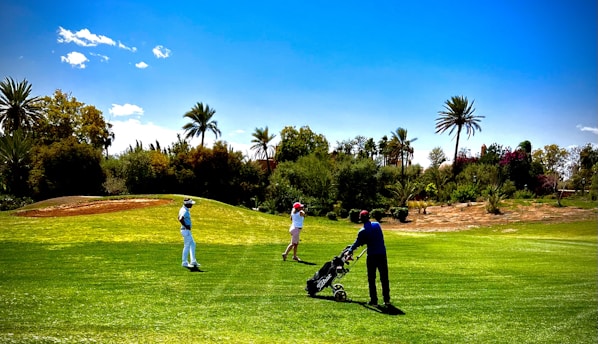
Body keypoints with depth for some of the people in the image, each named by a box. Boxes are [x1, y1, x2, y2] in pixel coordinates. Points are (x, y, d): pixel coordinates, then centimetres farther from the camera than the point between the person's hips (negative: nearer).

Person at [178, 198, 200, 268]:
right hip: (186, 230, -11)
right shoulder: (185, 211, -21)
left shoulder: (183, 209, 9)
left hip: (187, 231, 11)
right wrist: (186, 226, -24)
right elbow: (180, 219, -37)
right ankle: (185, 263, 8)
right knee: (187, 246, -1)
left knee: (192, 244, 16)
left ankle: (193, 261, 21)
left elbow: (179, 218, 23)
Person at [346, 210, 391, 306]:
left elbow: (357, 243, 0)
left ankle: (374, 300, 7)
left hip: (372, 255, -4)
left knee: (371, 279, 7)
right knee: (384, 278, 10)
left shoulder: (362, 231, -9)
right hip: (382, 254, 4)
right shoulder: (377, 225, 3)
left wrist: (349, 251, 16)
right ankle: (387, 299, 13)